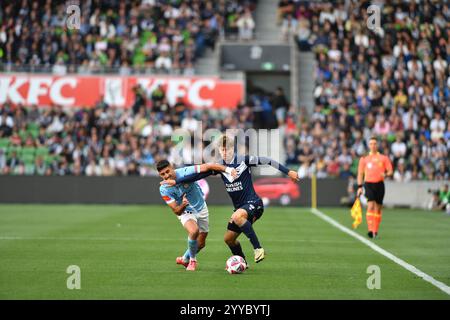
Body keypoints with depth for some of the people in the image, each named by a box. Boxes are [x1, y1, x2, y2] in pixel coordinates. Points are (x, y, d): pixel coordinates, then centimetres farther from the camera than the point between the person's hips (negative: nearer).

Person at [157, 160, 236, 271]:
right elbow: (177, 211, -22)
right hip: (185, 212, -2)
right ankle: (192, 260, -7)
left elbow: (207, 167, -29)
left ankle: (185, 259, 38)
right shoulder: (164, 189, -22)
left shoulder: (184, 172, -26)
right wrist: (183, 205, -45)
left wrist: (227, 169, -42)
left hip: (201, 208, 2)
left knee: (201, 244, 7)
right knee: (194, 231, -33)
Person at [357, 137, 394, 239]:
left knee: (378, 208, 5)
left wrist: (385, 174, -16)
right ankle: (370, 229, -24)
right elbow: (360, 173, 12)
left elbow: (390, 171, 7)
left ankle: (375, 231, 16)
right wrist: (359, 187, 4)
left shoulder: (384, 158, 8)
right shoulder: (364, 158, 9)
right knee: (370, 205, -17)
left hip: (379, 184, 1)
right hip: (369, 184, -1)